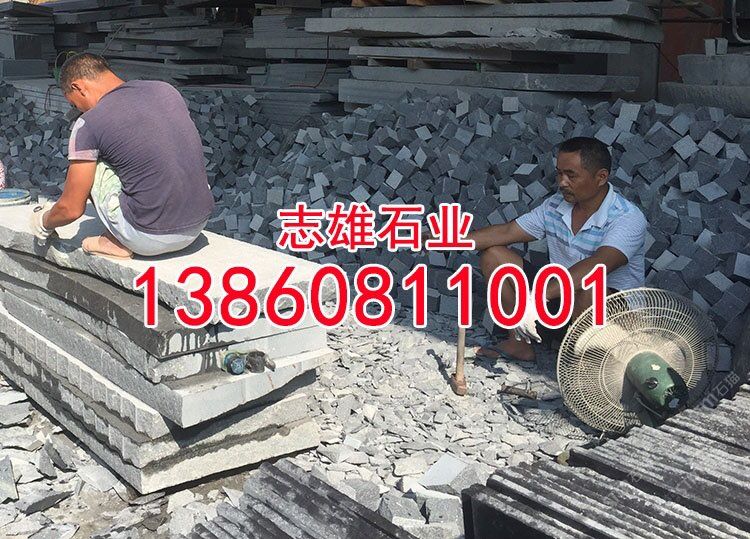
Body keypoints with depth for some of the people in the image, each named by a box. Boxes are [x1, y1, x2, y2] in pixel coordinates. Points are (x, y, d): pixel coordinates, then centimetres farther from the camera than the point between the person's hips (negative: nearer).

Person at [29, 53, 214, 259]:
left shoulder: (88, 124, -7)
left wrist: (43, 223, 21)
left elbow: (71, 209, -1)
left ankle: (119, 243, 11)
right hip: (197, 227, 6)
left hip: (150, 239, -6)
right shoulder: (166, 90, 9)